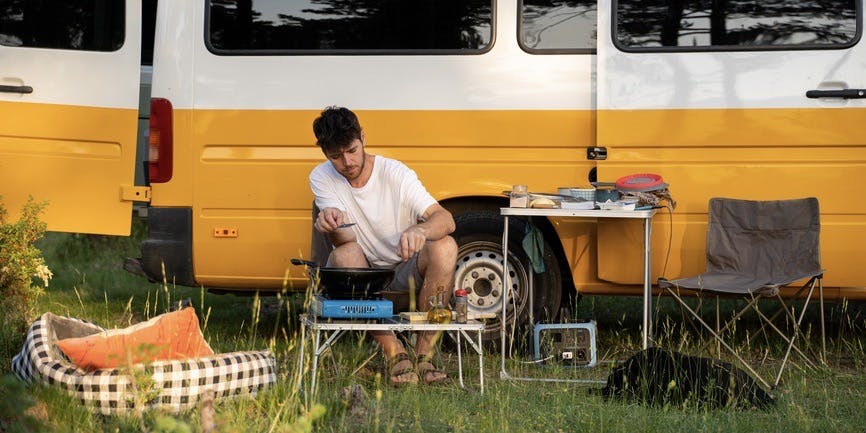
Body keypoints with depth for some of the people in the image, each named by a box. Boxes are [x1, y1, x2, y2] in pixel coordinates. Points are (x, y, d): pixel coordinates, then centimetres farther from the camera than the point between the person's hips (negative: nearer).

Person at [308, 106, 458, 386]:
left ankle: (424, 354, -23)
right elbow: (344, 240, -19)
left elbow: (445, 219, -23)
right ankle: (394, 354, -28)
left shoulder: (396, 173, -11)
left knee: (445, 247, -28)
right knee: (344, 255, -32)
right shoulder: (321, 179, -6)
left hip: (405, 274, 0)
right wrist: (331, 224, -45)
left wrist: (420, 231, -48)